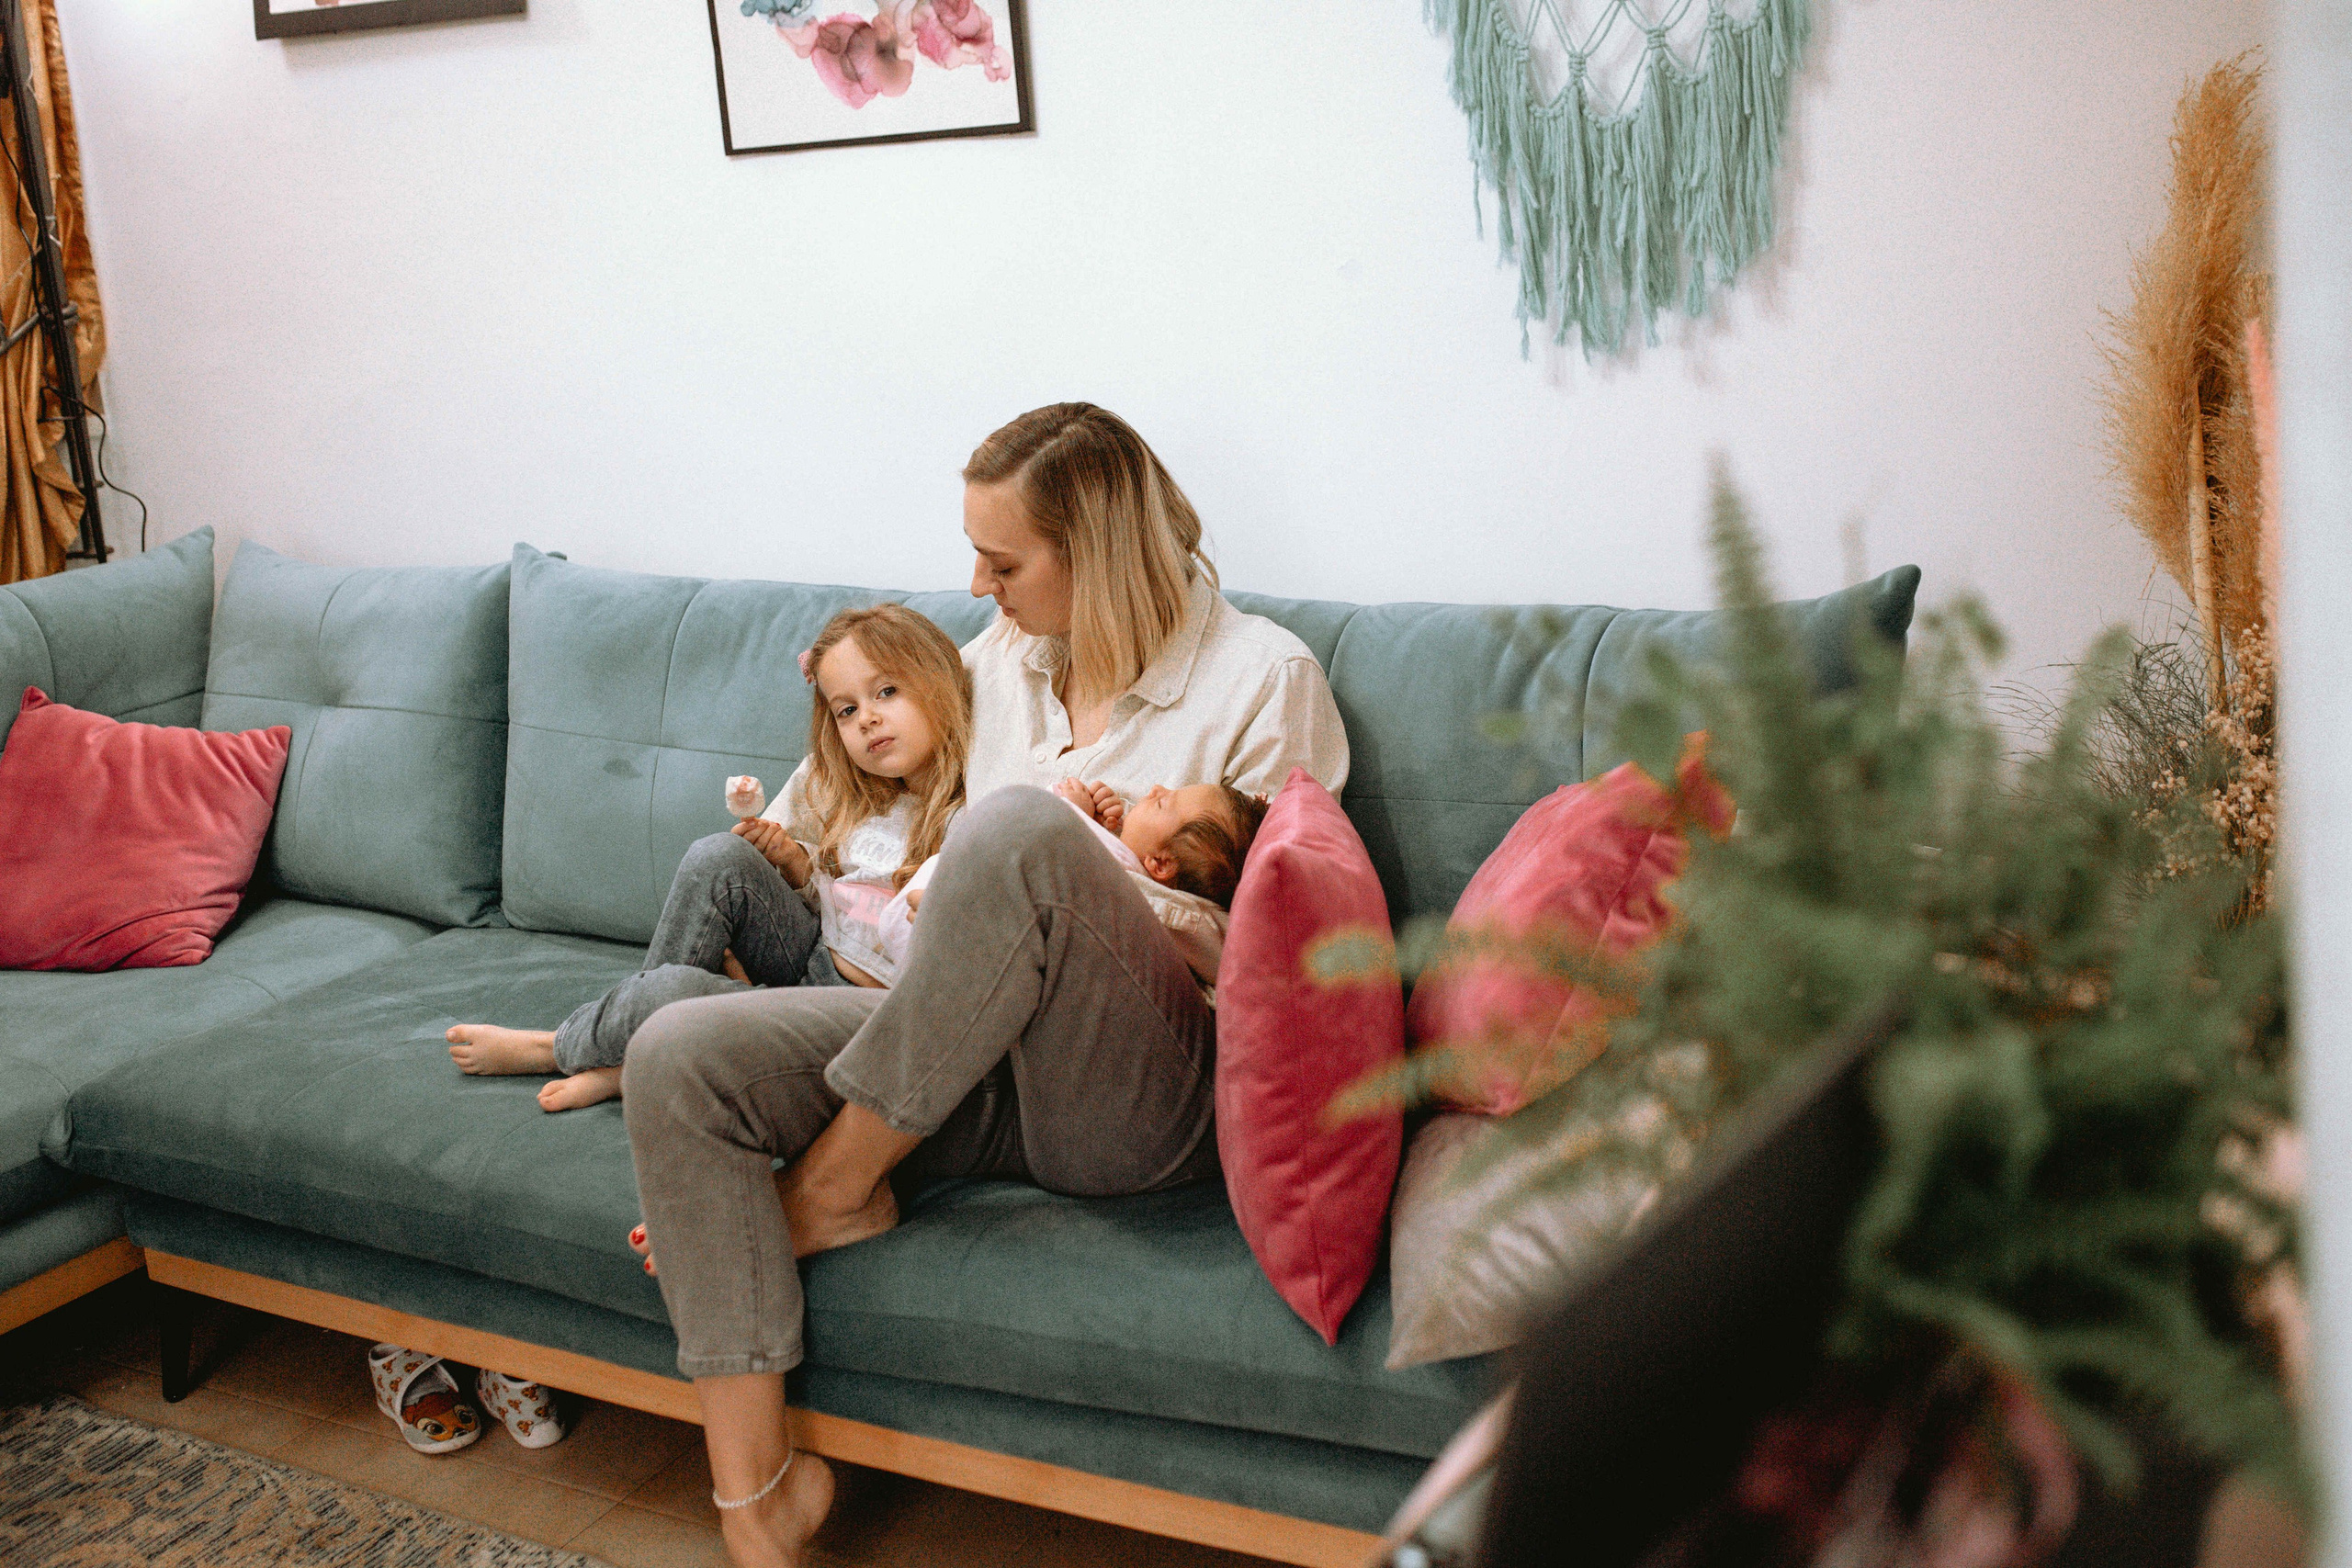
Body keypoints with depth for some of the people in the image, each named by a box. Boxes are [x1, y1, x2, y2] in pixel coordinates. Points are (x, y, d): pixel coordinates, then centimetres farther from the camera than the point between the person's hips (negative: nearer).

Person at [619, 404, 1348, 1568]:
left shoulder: (1263, 678, -1)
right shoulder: (998, 657, 17)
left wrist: (1106, 867, -13)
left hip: (1146, 1094, -6)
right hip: (963, 1058, 6)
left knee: (1022, 830, -35)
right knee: (678, 1057, -18)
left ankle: (831, 1188, -16)